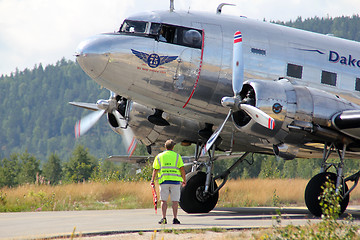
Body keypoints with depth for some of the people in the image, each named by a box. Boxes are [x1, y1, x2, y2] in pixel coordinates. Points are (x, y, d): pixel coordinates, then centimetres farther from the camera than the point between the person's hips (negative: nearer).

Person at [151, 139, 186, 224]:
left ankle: (164, 218, -4)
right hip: (175, 180, -1)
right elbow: (182, 168, -1)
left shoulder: (159, 156, 8)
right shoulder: (177, 156, 5)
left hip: (163, 180, 1)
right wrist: (184, 179, 7)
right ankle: (175, 218, -2)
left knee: (163, 200, 4)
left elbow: (155, 170, 3)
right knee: (175, 200, 2)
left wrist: (152, 180, 10)